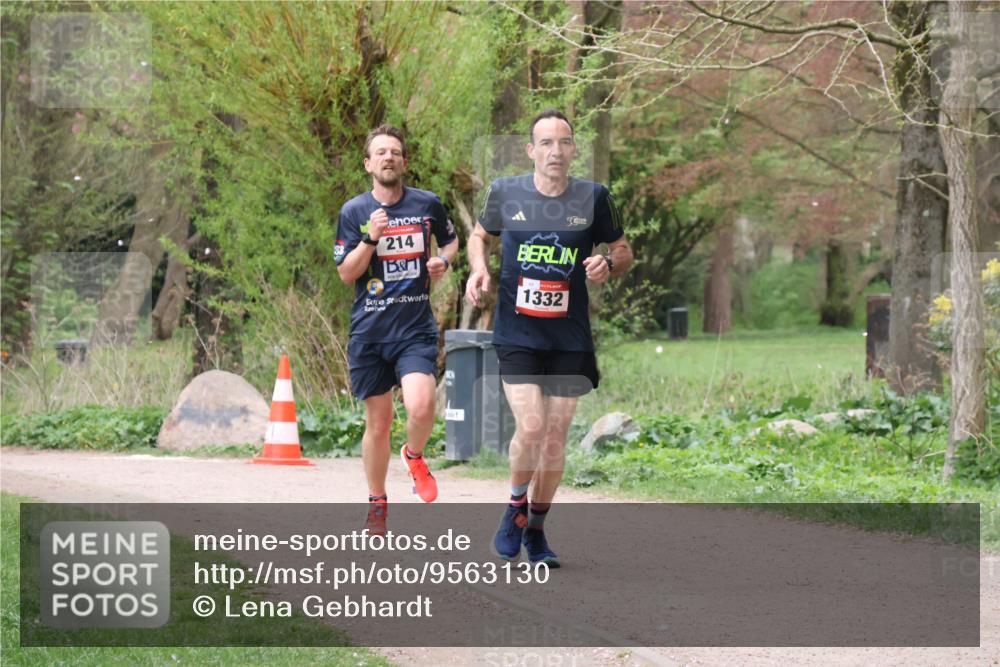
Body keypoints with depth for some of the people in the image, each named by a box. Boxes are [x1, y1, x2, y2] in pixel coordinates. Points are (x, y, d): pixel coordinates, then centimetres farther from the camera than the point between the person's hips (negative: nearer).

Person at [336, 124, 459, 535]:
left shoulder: (427, 204, 5)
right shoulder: (354, 212, 2)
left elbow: (451, 240, 23)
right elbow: (346, 273, -1)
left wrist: (444, 260, 2)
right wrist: (371, 239, -16)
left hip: (416, 327, 0)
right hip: (369, 331, 0)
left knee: (421, 406, -22)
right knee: (378, 422, 5)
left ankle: (414, 457, 12)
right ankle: (376, 505, 23)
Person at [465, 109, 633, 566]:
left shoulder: (593, 198, -2)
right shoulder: (505, 193, -2)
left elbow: (623, 250, 10)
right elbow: (480, 236, 17)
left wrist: (608, 264, -13)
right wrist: (478, 268, -3)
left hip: (570, 340, 1)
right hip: (516, 335, -1)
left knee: (556, 435, 5)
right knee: (530, 427, -16)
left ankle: (536, 528, 23)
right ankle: (516, 507, 11)